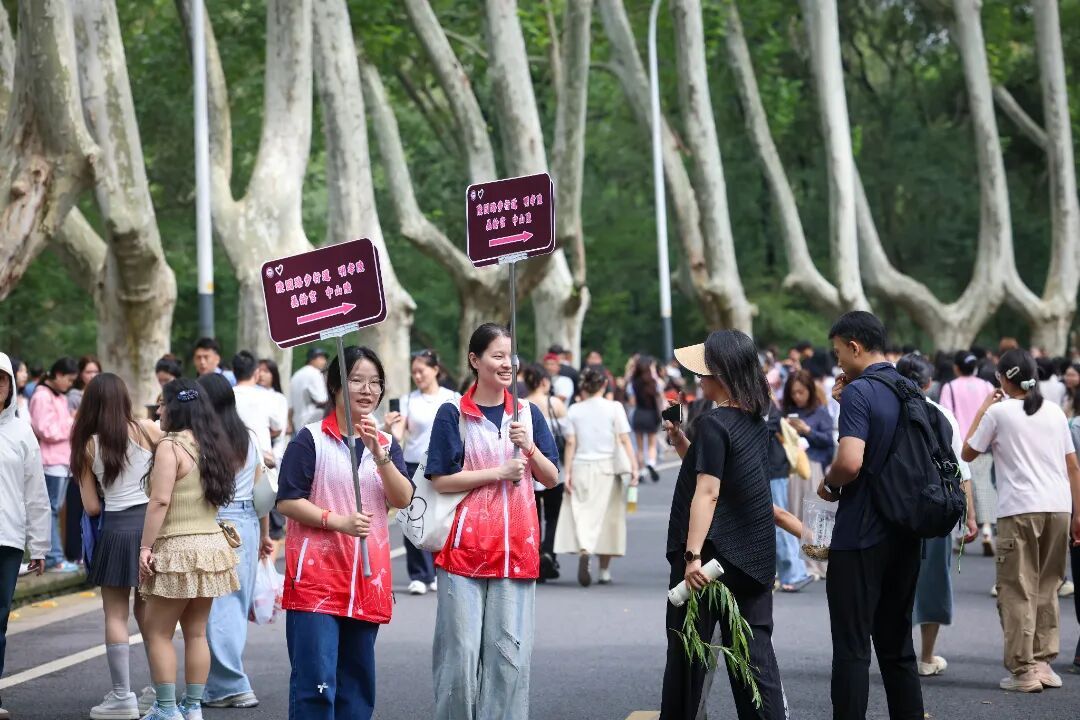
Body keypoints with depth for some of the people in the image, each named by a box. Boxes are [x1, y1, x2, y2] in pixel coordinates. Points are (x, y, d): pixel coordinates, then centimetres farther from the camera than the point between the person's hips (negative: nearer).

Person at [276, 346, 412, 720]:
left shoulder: (387, 444, 13)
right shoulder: (311, 439, -2)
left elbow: (403, 499, -2)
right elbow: (287, 501, -7)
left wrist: (378, 454, -15)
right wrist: (339, 522, -18)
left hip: (368, 580, 5)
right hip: (317, 575, -5)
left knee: (357, 683, 11)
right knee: (315, 681, -11)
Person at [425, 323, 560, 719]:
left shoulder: (528, 413, 12)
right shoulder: (453, 414, 1)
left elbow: (551, 478, 12)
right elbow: (440, 480, -5)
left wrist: (529, 448, -6)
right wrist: (498, 472, -10)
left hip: (516, 545, 3)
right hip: (466, 543, -3)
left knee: (510, 650, 1)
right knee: (461, 649, -3)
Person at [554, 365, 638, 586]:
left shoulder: (574, 410, 2)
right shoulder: (614, 408, -1)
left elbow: (570, 443, 0)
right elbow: (624, 440, -6)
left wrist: (567, 472, 2)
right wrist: (633, 467, -5)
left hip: (580, 468, 0)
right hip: (607, 468, 0)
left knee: (580, 511, 1)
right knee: (606, 516, 8)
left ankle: (583, 549, -29)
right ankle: (605, 572, 12)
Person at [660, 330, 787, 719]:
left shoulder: (713, 424, -14)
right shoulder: (755, 421, 10)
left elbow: (707, 492, -21)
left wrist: (692, 555, -24)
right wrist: (680, 440, 12)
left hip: (713, 556, -7)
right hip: (754, 556, 7)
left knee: (687, 650, 6)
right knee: (754, 651, 5)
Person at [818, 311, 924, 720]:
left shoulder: (859, 392, -15)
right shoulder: (910, 391, 10)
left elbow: (851, 460, -27)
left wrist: (828, 483, -7)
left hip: (860, 537, -8)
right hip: (904, 534, 8)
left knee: (852, 647, -3)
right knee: (897, 644, 14)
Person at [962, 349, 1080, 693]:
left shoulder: (998, 412, -1)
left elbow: (968, 453, 8)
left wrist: (982, 409, 15)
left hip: (1019, 511, -5)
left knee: (1018, 591, 0)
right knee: (1047, 588, 14)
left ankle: (1023, 670, -4)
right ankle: (1044, 662, 15)